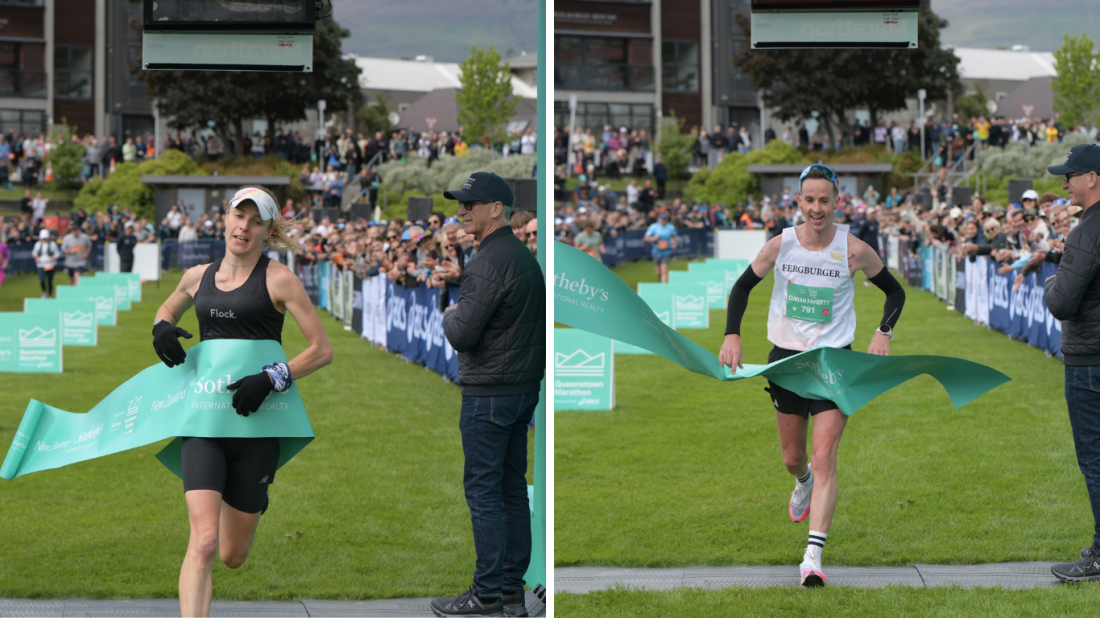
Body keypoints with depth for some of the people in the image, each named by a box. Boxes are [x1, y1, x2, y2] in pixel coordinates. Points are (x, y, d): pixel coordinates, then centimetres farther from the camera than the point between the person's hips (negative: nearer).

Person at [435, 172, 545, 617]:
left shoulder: (489, 263, -18)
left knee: (483, 491, -4)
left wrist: (449, 316, -1)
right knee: (513, 489, 11)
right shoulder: (525, 256, 13)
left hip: (488, 394, -9)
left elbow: (462, 334, -21)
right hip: (525, 389, 9)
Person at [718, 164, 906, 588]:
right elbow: (743, 287, 11)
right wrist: (732, 335, -2)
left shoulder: (853, 250, -10)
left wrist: (884, 333, -10)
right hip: (786, 358, 3)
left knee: (824, 458, -14)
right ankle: (804, 483, 54)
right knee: (792, 458, 15)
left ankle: (813, 557, -17)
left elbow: (894, 291, 6)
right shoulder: (780, 246, -5)